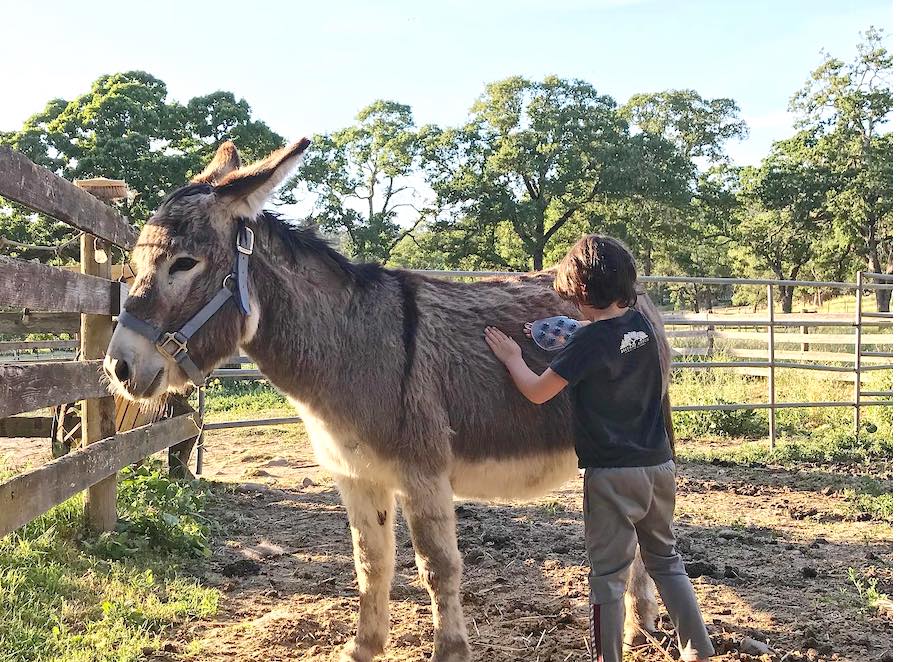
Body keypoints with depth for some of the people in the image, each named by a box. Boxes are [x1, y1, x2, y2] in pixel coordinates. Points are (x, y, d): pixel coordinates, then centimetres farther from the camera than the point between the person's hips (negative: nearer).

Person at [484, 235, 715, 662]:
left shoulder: (589, 341, -16)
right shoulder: (642, 326, 3)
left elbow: (537, 392, -12)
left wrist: (512, 358, 4)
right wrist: (569, 346, 11)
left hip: (612, 474, -6)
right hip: (659, 465, 6)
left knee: (608, 574, 4)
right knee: (666, 560, 20)